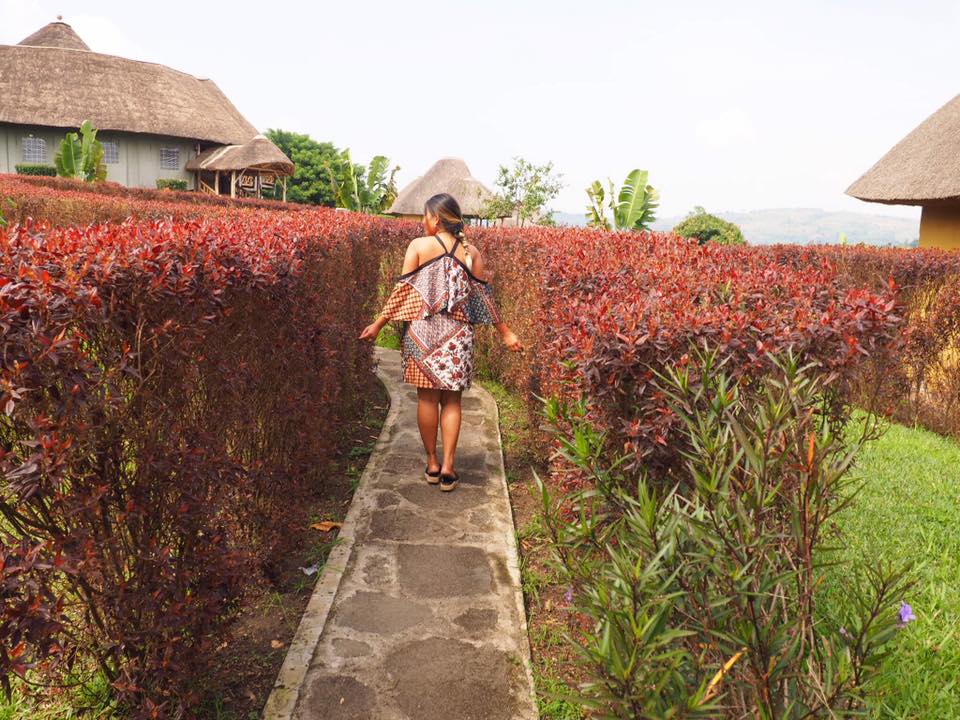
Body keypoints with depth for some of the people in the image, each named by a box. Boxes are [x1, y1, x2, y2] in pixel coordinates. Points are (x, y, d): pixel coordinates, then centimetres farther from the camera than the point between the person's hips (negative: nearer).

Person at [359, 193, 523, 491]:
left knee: (427, 397, 8)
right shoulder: (471, 252, 4)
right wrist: (505, 332, 13)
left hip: (422, 331, -1)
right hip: (457, 334, 2)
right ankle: (448, 467, 5)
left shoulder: (418, 246, -3)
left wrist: (378, 324, 4)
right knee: (451, 400, 8)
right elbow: (484, 296, 6)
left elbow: (402, 291, -4)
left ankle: (432, 464, 16)